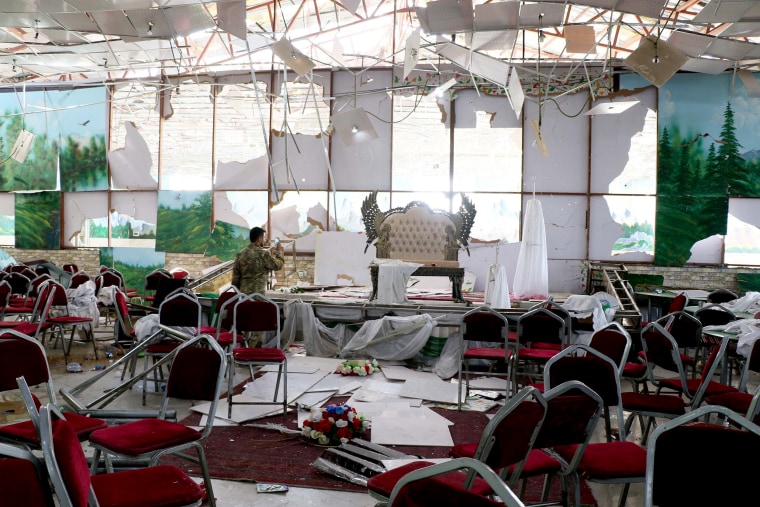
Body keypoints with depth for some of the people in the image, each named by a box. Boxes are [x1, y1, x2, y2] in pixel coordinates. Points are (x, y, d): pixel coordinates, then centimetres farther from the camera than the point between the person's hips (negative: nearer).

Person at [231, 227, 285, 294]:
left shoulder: (240, 254, 7)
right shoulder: (263, 253, -9)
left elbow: (235, 276, 9)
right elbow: (278, 265, 3)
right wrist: (279, 251, 17)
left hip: (243, 292, 6)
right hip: (257, 294, -6)